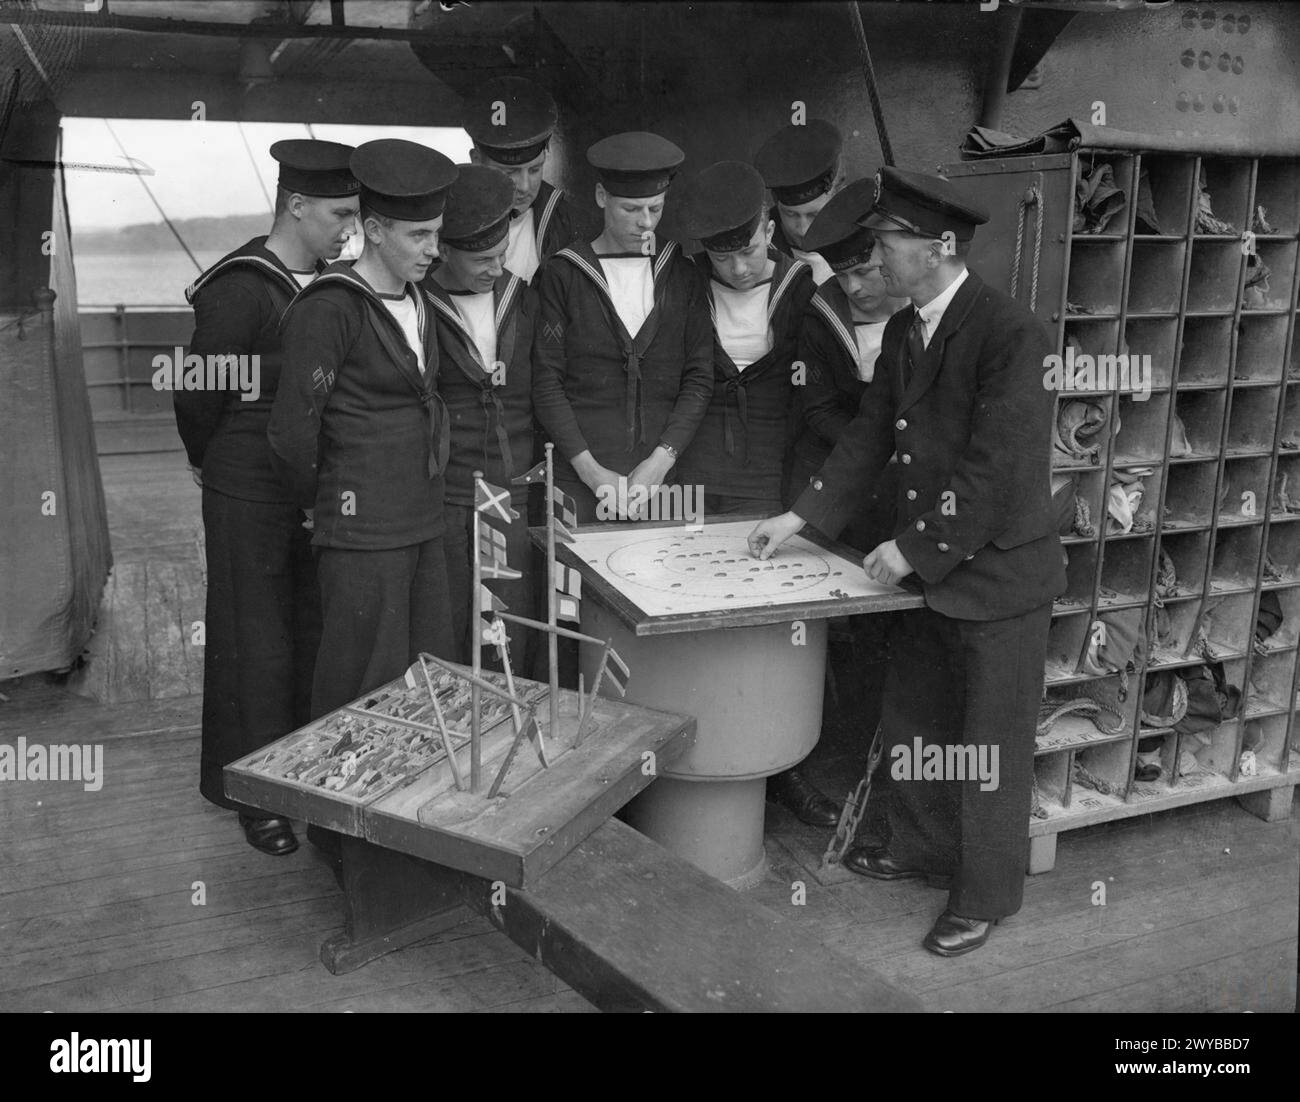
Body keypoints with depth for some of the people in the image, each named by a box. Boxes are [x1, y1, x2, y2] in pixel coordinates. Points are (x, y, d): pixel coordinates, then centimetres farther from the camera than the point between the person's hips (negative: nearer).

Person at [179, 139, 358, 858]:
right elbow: (198, 394, -10)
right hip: (249, 498, -6)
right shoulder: (242, 288, -18)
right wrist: (212, 463, 5)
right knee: (256, 646, 5)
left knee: (313, 634, 15)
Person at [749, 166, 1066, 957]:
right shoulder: (903, 330, 4)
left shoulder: (1010, 333, -21)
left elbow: (995, 468, -24)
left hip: (999, 571, -8)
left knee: (990, 742, 7)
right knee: (914, 721, 21)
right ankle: (921, 848, 42)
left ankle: (987, 894, 25)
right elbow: (871, 436, 9)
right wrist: (801, 517, 2)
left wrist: (914, 548, -20)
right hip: (927, 567, 8)